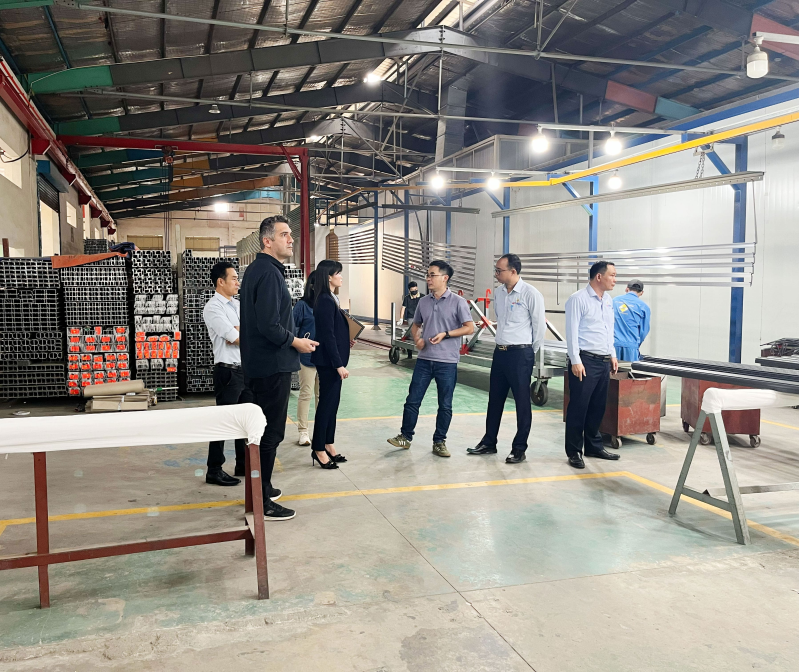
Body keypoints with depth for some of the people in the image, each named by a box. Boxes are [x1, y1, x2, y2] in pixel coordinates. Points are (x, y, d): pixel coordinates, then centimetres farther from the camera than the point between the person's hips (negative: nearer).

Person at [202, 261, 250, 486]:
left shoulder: (238, 305, 13)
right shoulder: (213, 308, -12)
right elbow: (237, 338, -18)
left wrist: (238, 332, -16)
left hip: (247, 369, 8)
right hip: (228, 371, -8)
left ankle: (243, 465, 27)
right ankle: (214, 471, 10)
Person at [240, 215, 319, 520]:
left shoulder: (257, 269, 14)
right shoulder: (269, 272, -19)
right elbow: (269, 326, -26)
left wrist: (292, 339, 17)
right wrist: (296, 342, -12)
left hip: (260, 365, 11)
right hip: (272, 366, -11)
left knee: (265, 429, 21)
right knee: (271, 434, -3)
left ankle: (261, 488, 36)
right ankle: (261, 504, 6)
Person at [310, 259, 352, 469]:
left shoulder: (329, 299, 12)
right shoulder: (326, 301, -17)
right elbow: (327, 336, -21)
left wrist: (347, 341, 10)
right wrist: (339, 364, -20)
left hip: (332, 360, 10)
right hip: (329, 361, -10)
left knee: (332, 402, 14)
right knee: (327, 403, -3)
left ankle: (328, 444, 22)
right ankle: (318, 449, 6)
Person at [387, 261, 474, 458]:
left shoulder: (457, 302, -6)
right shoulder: (423, 302, 7)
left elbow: (469, 328, -7)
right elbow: (416, 325, 19)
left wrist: (445, 334, -17)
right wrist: (416, 338, -2)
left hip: (447, 362, -4)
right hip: (424, 359, 4)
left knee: (445, 405, 6)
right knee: (413, 399, 5)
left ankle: (439, 442, 19)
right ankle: (405, 437, 18)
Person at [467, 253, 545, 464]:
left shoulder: (531, 294, -13)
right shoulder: (498, 292, 7)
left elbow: (539, 326, -7)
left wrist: (531, 351, 1)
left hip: (520, 354, -7)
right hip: (500, 352, 7)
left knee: (522, 402, 3)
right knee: (495, 399, 14)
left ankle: (519, 449, 13)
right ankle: (489, 443, 26)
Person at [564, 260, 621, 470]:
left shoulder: (608, 300, 14)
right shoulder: (578, 299, -10)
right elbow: (572, 332, -14)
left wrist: (612, 355, 17)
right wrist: (575, 361, -17)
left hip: (604, 361, 8)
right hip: (585, 360, -7)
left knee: (598, 407, 14)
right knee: (578, 407, -2)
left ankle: (594, 446, 26)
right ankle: (574, 451, 7)